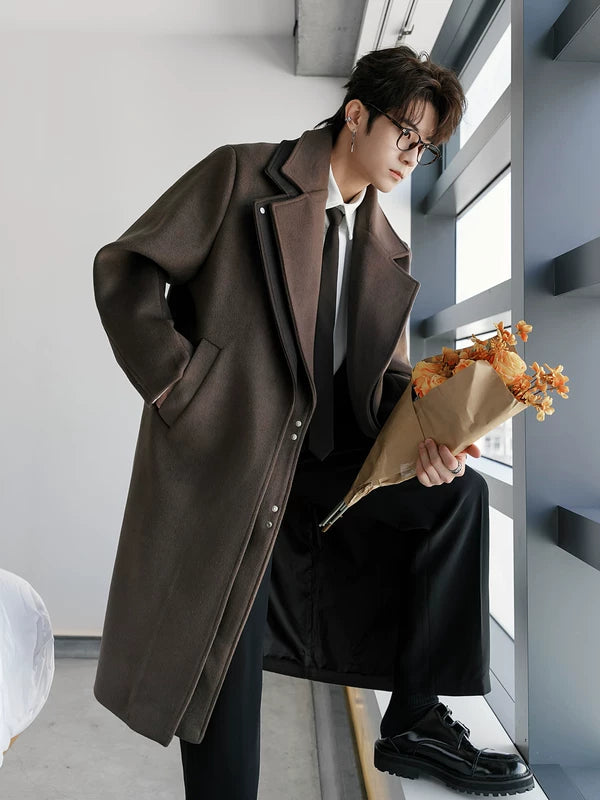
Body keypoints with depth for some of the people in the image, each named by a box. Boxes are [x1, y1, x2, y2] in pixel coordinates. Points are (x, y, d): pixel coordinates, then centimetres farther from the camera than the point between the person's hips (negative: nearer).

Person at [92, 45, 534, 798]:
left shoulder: (385, 249, 14)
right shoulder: (242, 174, -3)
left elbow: (386, 369, 10)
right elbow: (126, 268, -6)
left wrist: (423, 435, -11)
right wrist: (181, 389, -14)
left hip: (320, 458, 6)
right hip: (224, 451, -5)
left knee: (458, 491, -5)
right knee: (225, 669, -3)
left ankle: (415, 720, 5)